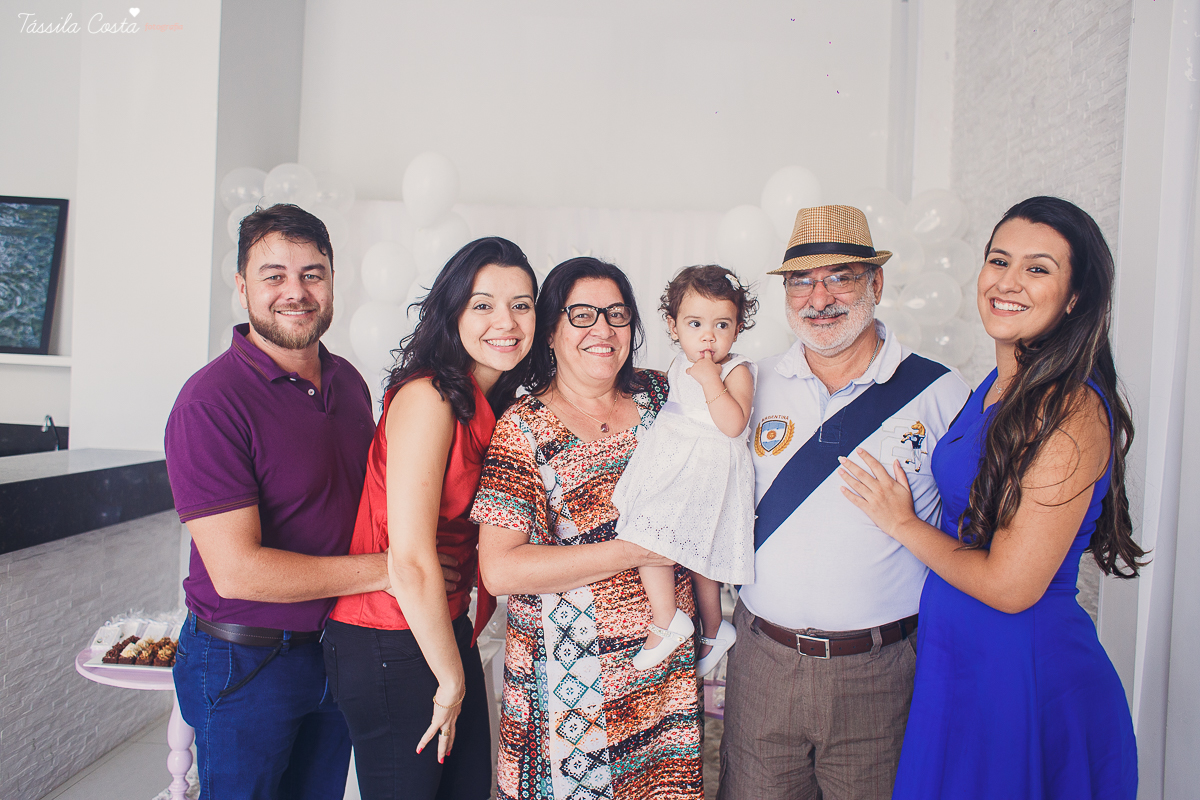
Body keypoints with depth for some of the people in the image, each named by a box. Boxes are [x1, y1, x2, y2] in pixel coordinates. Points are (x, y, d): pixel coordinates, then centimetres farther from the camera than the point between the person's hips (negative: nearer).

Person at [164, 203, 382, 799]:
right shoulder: (211, 400, -20)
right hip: (245, 663, -6)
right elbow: (237, 569, -24)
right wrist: (387, 569, -20)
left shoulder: (348, 381, 3)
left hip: (337, 648, 7)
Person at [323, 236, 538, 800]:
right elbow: (410, 560, -24)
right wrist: (452, 677, -12)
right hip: (388, 647, -8)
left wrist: (458, 663, 8)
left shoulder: (496, 405, 5)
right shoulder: (428, 396, -21)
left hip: (447, 628, 8)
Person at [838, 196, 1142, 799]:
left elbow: (1010, 584, -23)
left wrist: (901, 523, -12)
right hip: (957, 657, 8)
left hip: (1026, 679, -8)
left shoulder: (1073, 411, -22)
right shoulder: (999, 386, 5)